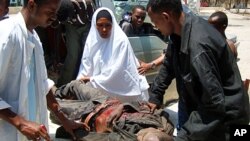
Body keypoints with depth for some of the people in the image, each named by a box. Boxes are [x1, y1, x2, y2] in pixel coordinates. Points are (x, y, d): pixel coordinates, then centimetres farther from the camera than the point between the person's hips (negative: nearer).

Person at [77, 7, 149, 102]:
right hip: (102, 89, 5)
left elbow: (116, 71, -18)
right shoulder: (91, 40, -1)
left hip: (122, 89, -4)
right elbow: (86, 65, 0)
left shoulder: (121, 41, -16)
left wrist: (93, 80, -15)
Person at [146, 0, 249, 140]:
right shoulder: (181, 31, -5)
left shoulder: (198, 45, -34)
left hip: (224, 119, -8)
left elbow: (214, 104, -31)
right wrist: (155, 97, 10)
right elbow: (169, 66, 12)